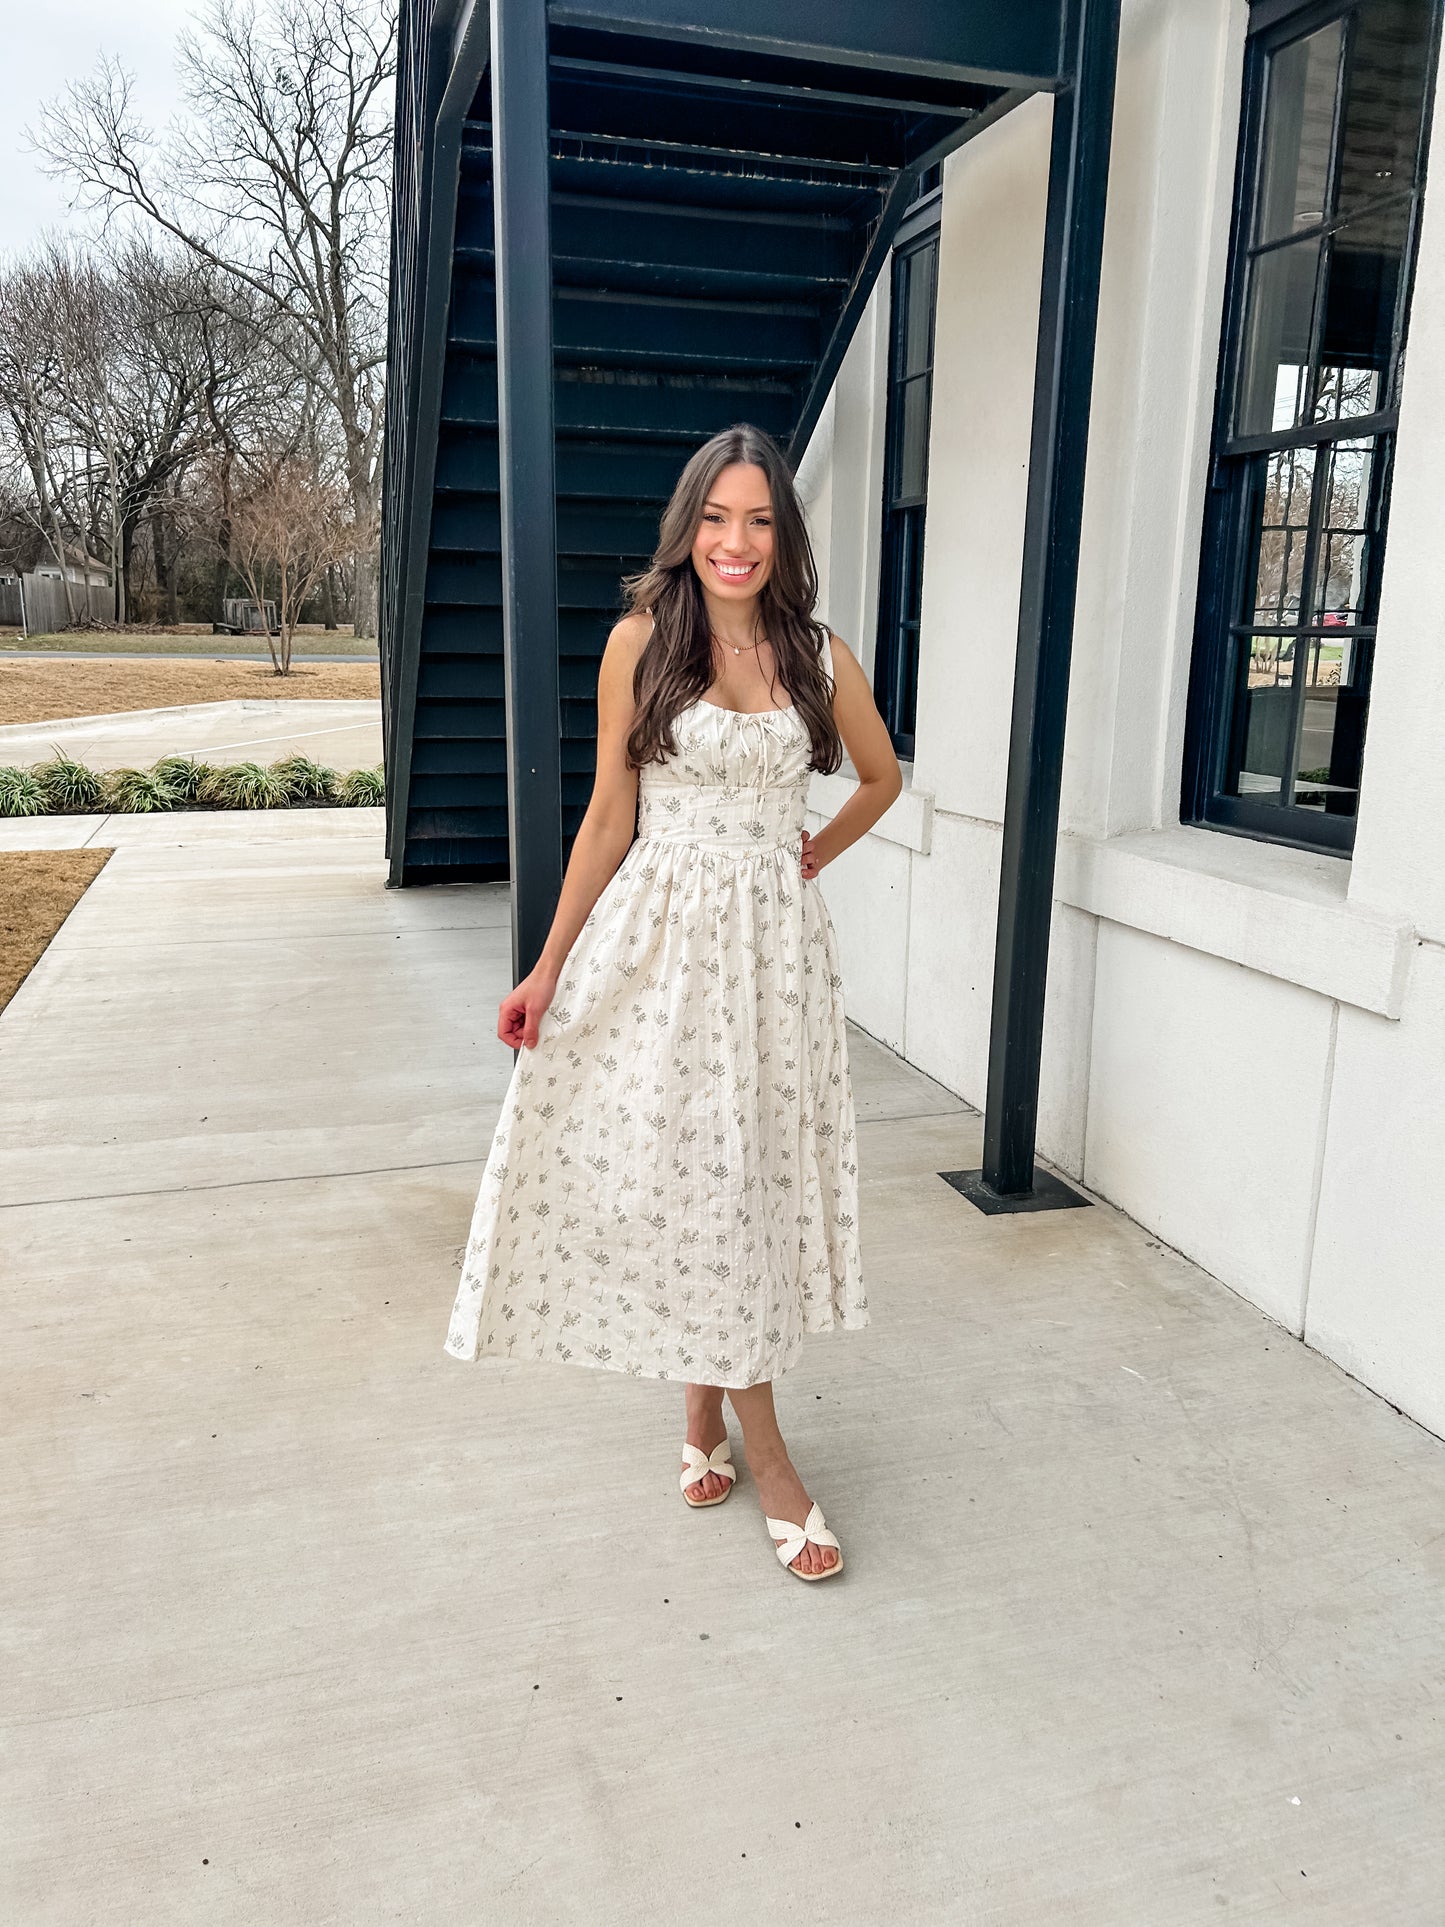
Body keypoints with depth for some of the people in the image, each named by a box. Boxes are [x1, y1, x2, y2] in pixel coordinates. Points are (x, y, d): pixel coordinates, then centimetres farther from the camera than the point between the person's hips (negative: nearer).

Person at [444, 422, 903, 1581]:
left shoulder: (820, 658, 4)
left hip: (772, 943, 2)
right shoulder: (643, 642, -1)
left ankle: (710, 1407, 28)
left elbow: (882, 776, 22)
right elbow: (610, 815, 0)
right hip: (657, 938, -1)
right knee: (685, 1176, 2)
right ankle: (765, 1454, 16)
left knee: (746, 1174, 7)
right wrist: (548, 967, -1)